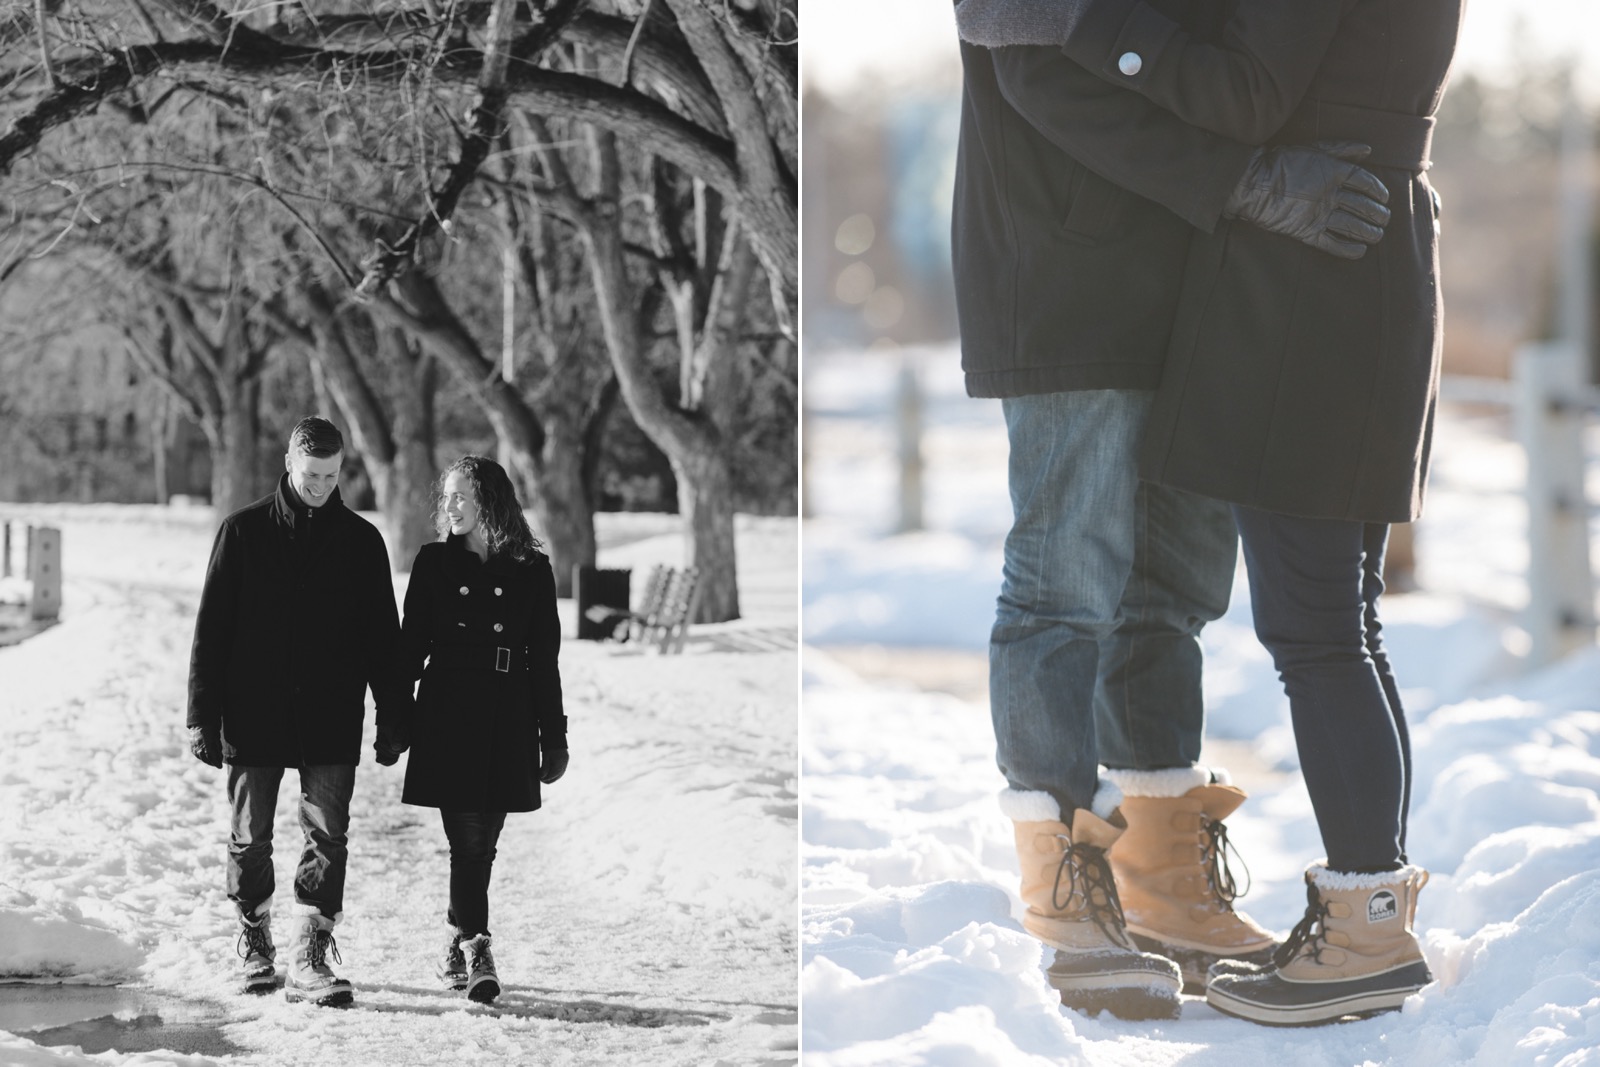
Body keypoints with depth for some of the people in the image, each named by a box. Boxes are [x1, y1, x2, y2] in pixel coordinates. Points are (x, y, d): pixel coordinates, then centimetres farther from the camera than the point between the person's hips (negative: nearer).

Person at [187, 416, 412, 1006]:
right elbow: (211, 627, 2)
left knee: (328, 838, -7)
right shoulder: (244, 531, 1)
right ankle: (255, 948, 22)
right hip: (254, 716, 0)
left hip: (331, 720, 1)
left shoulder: (360, 540, 6)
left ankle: (309, 960, -8)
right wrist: (203, 715, -3)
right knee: (249, 840, 6)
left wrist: (394, 717, 6)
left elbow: (382, 636, 10)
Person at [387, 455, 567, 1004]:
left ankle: (455, 946, 19)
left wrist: (554, 741, 6)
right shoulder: (434, 563, 6)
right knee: (468, 841, -10)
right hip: (447, 721, -1)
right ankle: (475, 949, -13)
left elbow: (544, 663, 7)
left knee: (481, 844, 4)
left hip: (507, 728, 1)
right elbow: (410, 647, 7)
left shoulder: (532, 570, 5)